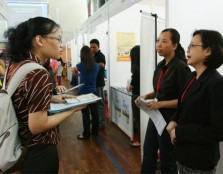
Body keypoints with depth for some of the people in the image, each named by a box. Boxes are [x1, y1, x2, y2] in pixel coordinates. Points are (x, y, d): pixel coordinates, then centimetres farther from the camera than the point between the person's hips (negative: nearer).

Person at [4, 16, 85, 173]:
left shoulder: (15, 65, 0)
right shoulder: (39, 74, -27)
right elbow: (37, 126, -25)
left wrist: (52, 98, 6)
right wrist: (73, 109, -16)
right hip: (38, 150, -8)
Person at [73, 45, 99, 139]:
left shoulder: (81, 65, -12)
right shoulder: (96, 65, -2)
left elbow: (74, 69, 11)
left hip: (83, 92, -5)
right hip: (93, 92, 5)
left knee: (85, 113, 0)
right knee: (94, 112, 12)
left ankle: (86, 134, 8)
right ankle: (95, 131, 25)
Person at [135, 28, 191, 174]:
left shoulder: (181, 68, -19)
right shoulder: (161, 65, 6)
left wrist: (160, 104, -23)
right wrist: (147, 96, 1)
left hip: (170, 119, -8)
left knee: (167, 158, 11)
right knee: (148, 152, 20)